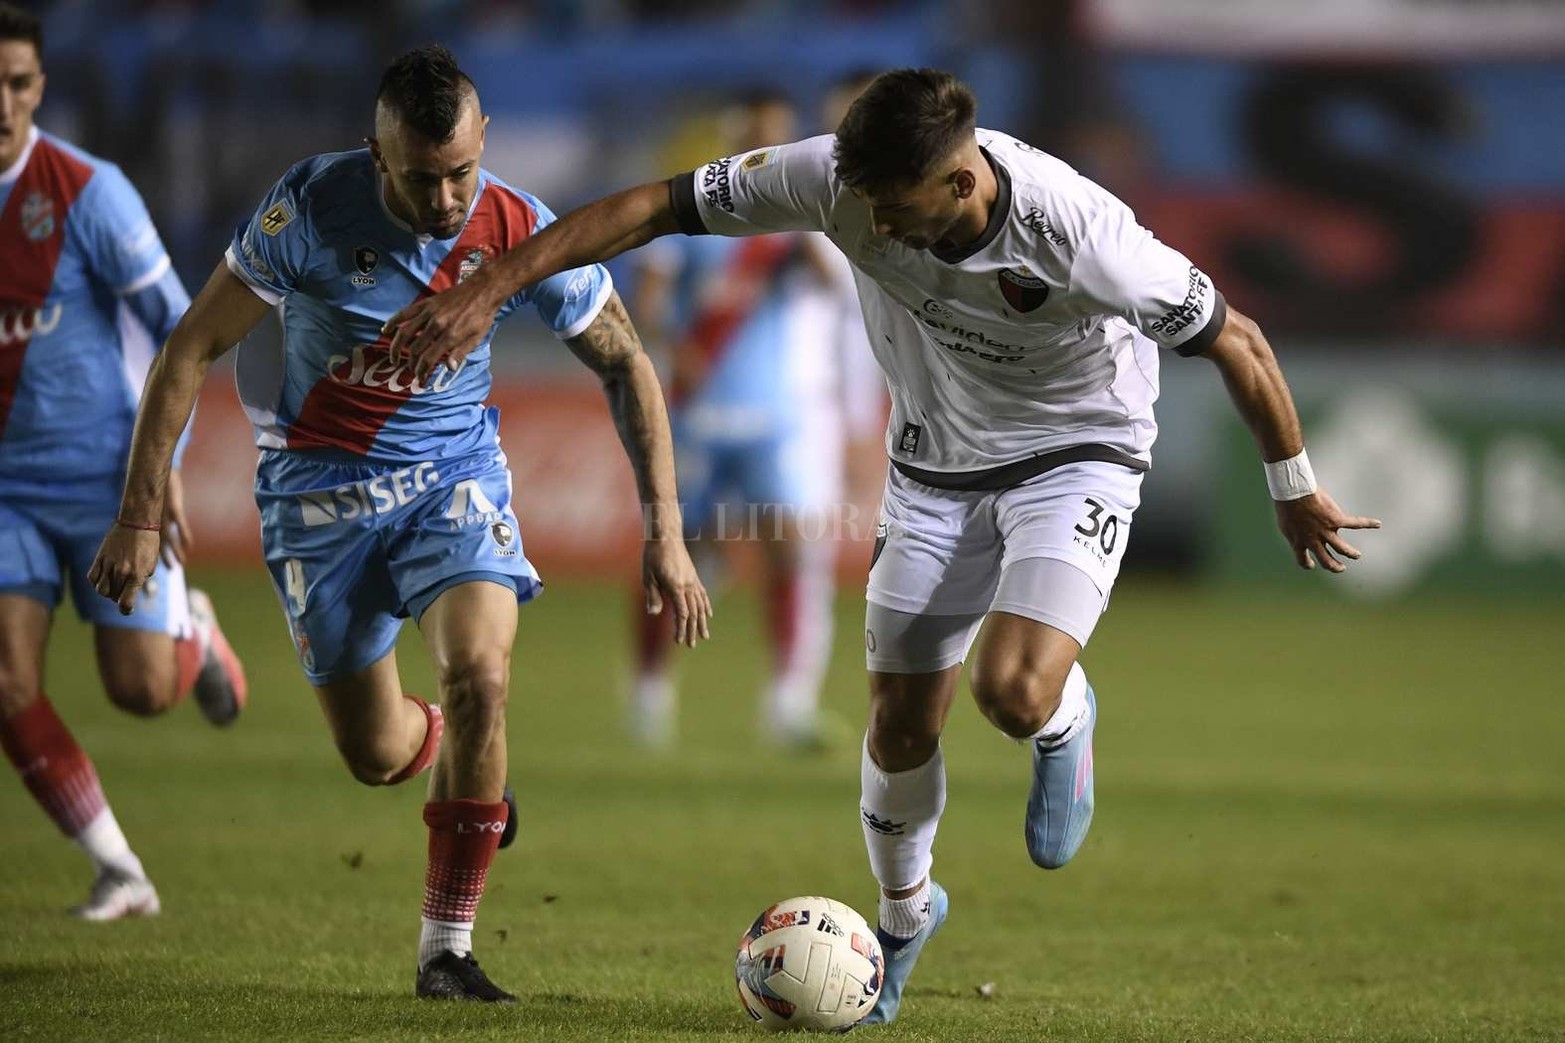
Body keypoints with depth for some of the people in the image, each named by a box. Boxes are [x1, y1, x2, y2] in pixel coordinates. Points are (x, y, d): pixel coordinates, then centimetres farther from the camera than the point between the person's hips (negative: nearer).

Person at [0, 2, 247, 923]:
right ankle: (121, 874, 5)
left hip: (107, 478, -3)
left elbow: (175, 324, -9)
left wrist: (165, 467, -12)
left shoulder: (86, 191, -15)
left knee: (143, 691, -1)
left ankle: (193, 630, 35)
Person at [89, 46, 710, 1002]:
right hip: (321, 491, 0)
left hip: (454, 474, 0)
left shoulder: (522, 232, -17)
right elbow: (191, 350, -12)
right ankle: (456, 752, 44)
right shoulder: (313, 207, -21)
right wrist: (140, 517, -12)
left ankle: (447, 949, -13)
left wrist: (666, 535, -6)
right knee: (377, 754, 3)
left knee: (478, 672, -26)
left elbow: (624, 363, -2)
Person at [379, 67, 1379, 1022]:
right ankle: (904, 915, 33)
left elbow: (1236, 340, -19)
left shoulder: (1079, 236, -35)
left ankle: (1067, 722, 13)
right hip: (936, 465, 4)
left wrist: (1296, 491, -6)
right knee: (902, 720, 4)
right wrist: (486, 290, -25)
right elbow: (657, 206, -20)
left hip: (1075, 456, -4)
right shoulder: (839, 178, -26)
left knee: (1015, 693, -26)